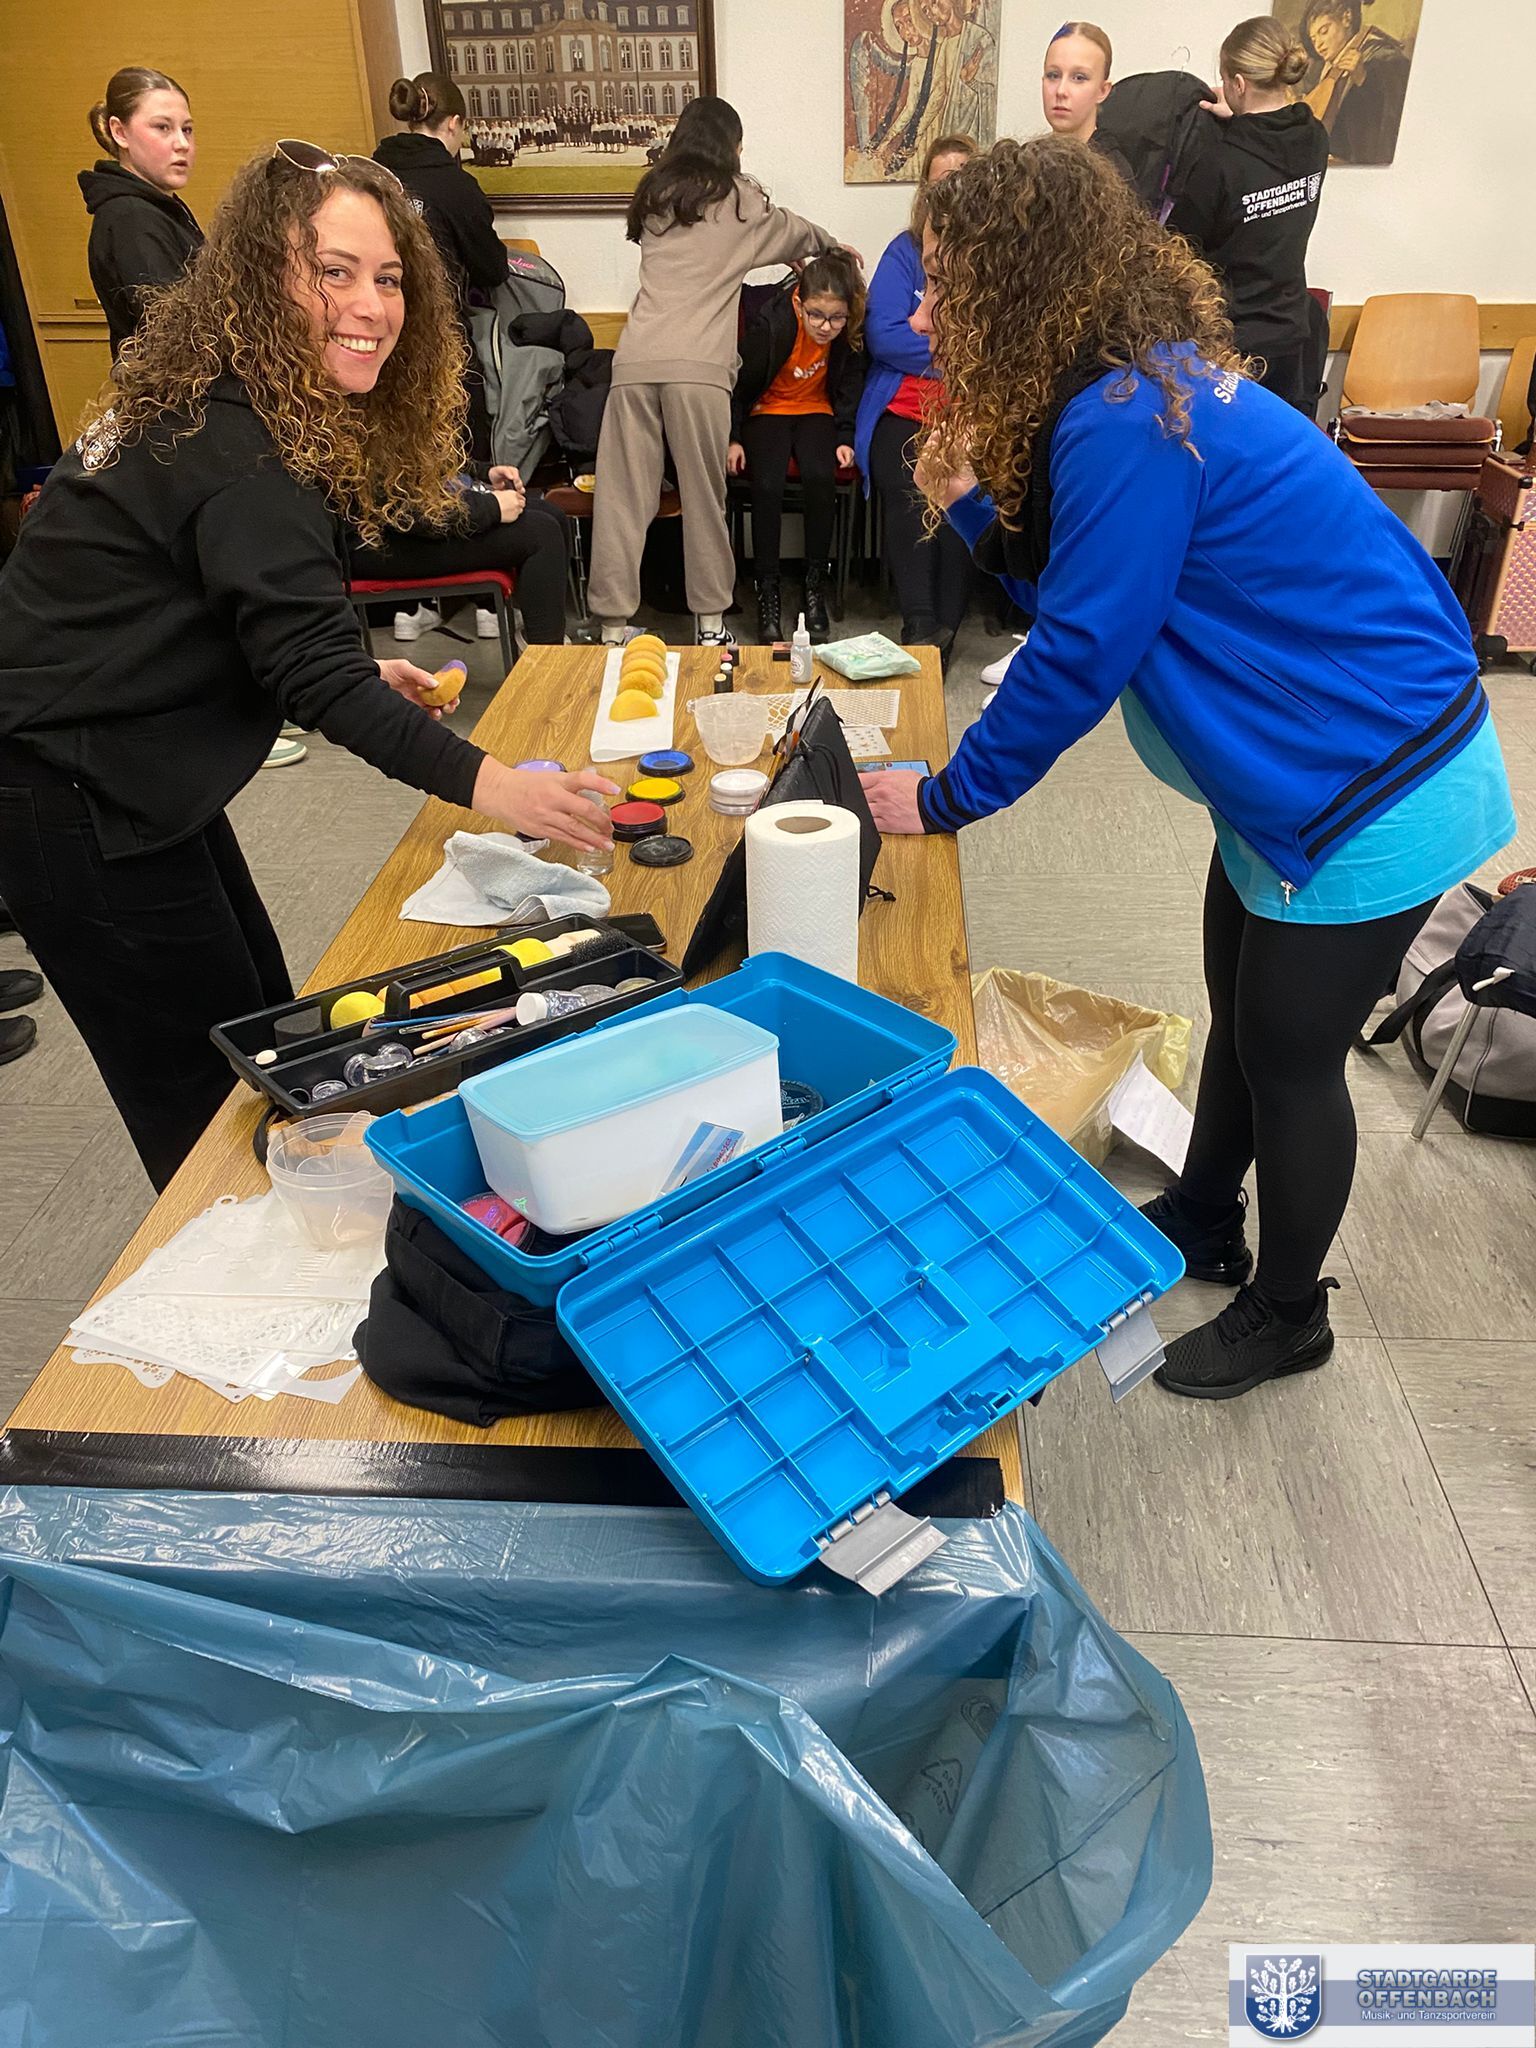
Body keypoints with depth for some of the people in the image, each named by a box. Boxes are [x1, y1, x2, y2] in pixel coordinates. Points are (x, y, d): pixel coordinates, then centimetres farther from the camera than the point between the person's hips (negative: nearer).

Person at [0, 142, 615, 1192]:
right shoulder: (235, 448, -24)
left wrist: (356, 675, 7)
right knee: (208, 1103, 0)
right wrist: (483, 782, -39)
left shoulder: (212, 398, 7)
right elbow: (311, 665, -31)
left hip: (130, 776, 10)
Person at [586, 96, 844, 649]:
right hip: (697, 365, -3)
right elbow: (797, 232, 30)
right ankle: (710, 619, 10)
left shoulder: (653, 196, 21)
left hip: (635, 359, 3)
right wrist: (836, 246, 50)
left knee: (622, 494, 0)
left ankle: (613, 622, 0)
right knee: (703, 497, 4)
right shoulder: (739, 198, 12)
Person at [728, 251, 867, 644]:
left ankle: (815, 588, -18)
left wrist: (845, 438, -6)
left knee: (819, 476, -29)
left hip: (817, 412, 2)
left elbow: (850, 387, 2)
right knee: (767, 485, -30)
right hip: (767, 411, -1)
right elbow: (740, 382, -7)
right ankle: (766, 592, -19)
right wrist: (733, 438, -7)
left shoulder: (852, 333, -14)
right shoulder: (771, 324, -21)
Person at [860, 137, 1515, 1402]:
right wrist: (977, 506, -3)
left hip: (1380, 796, -9)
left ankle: (1288, 1316, 29)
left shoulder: (1128, 426, -25)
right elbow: (1078, 592, 8)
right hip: (1300, 770, 9)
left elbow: (1081, 656, -23)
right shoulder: (1128, 393, 4)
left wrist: (945, 799, -13)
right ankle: (1203, 1223, 44)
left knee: (1290, 1053, 6)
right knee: (1241, 1010, 21)